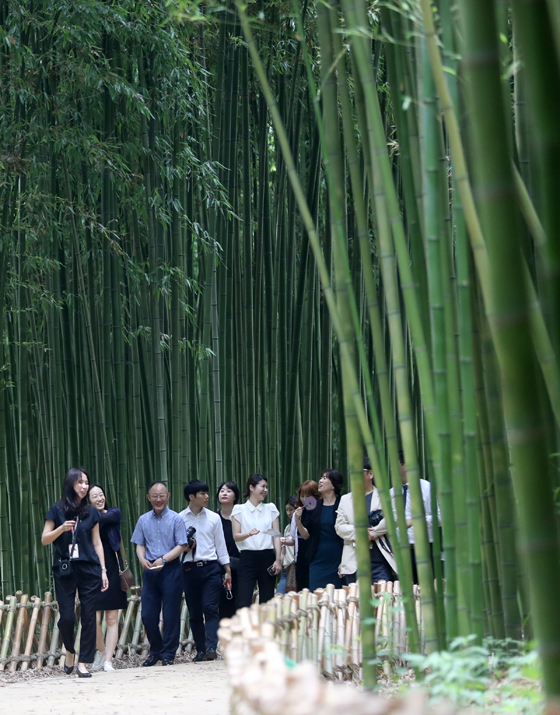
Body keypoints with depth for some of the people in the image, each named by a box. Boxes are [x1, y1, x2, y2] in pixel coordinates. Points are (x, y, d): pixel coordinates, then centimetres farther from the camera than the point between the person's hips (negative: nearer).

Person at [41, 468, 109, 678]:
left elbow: (97, 543, 12)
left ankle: (83, 663, 2)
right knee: (67, 617, -6)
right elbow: (44, 540, 2)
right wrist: (61, 529, -16)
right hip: (65, 571, -2)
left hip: (89, 570, 2)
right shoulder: (57, 510, 2)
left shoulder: (91, 512, 9)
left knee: (88, 617, -2)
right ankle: (70, 651, 23)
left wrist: (103, 570, 6)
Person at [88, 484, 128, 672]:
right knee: (95, 618, -7)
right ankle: (101, 651, 19)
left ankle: (108, 660, 4)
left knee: (112, 619, 0)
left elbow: (102, 519, -16)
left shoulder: (114, 513, 5)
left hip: (112, 571, 1)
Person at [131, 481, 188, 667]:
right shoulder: (144, 520, 11)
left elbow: (181, 546, -6)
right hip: (150, 571, 3)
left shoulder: (176, 519, -1)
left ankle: (168, 654, 8)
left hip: (171, 570, -3)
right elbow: (140, 545, 12)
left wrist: (163, 559, -18)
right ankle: (155, 652, 20)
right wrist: (142, 559, -9)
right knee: (148, 615, 3)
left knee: (170, 615, -1)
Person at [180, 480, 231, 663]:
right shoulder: (180, 519, 5)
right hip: (190, 569, 0)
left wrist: (227, 570, 8)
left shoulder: (213, 518, 9)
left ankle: (211, 647, -21)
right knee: (194, 613, 4)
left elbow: (220, 544, 12)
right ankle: (200, 650, 10)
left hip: (210, 567, 0)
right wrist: (184, 547, -11)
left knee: (210, 609, -13)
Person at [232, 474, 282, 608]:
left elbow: (276, 536, 8)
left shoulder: (271, 509, 13)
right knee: (243, 603, -11)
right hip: (248, 558, -3)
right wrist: (249, 534, -22)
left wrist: (278, 559, -1)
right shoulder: (239, 510, 5)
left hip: (267, 557, 3)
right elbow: (236, 536, -1)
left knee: (266, 602, 3)